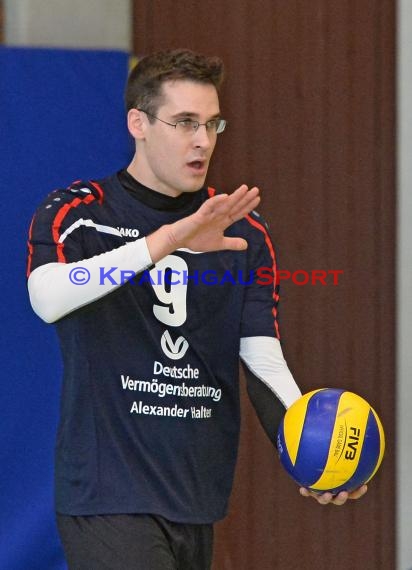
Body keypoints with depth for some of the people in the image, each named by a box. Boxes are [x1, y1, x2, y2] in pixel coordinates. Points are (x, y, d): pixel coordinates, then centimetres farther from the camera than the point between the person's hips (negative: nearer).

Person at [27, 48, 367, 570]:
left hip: (197, 506, 5)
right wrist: (165, 241, -33)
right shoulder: (77, 212, -3)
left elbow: (263, 359, 2)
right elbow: (48, 298, -24)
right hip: (107, 502, -5)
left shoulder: (243, 233, 10)